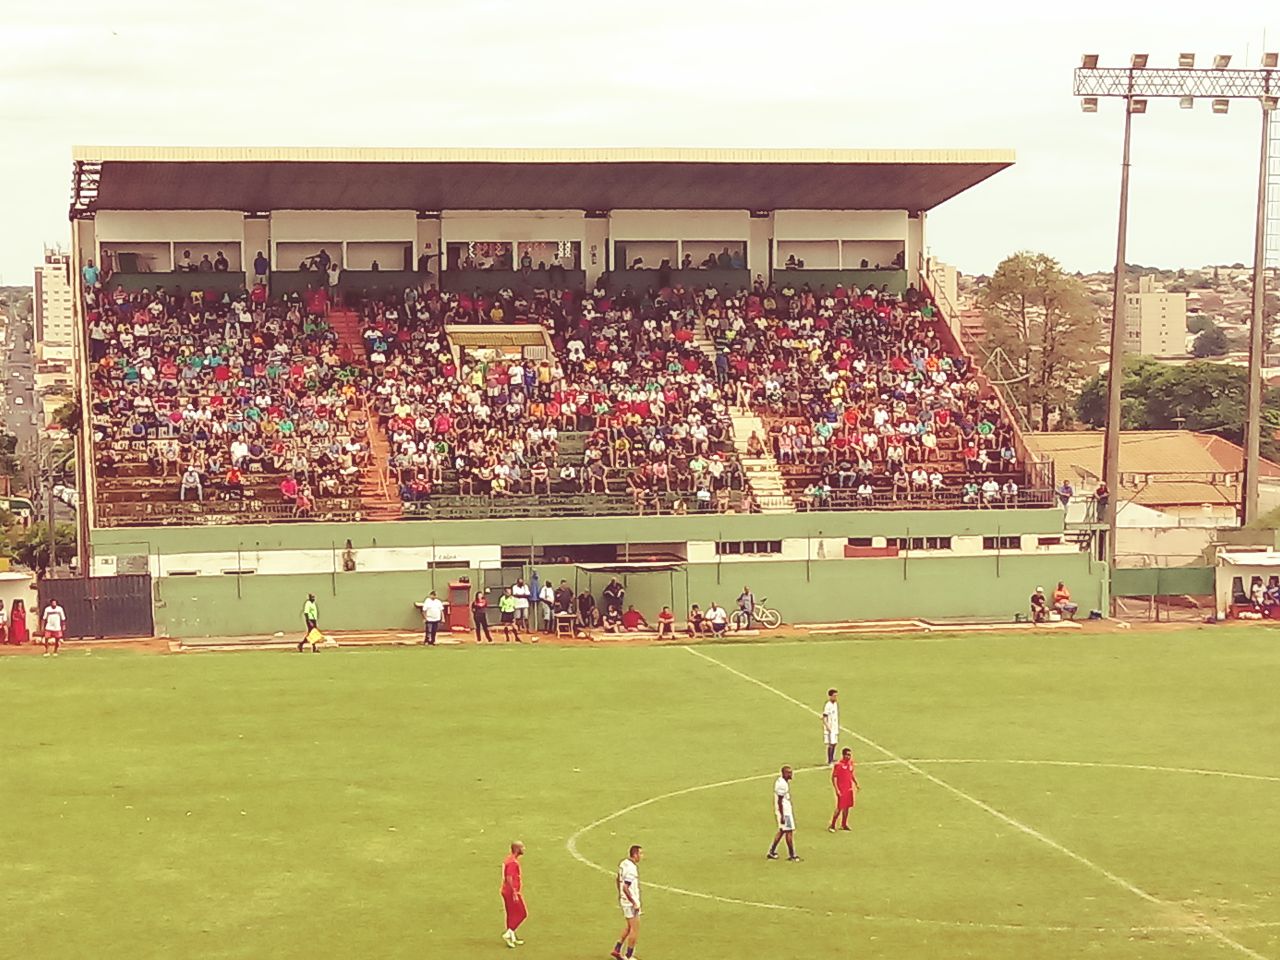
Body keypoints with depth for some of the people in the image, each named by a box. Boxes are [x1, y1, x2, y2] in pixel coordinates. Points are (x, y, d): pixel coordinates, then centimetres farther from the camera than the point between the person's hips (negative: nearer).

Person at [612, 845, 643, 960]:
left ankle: (616, 950, 24)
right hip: (631, 902, -9)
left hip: (624, 900, 9)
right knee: (635, 929, 2)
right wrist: (634, 903, -21)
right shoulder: (631, 868, -23)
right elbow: (625, 887, -27)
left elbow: (618, 881, 18)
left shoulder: (623, 863, 6)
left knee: (630, 927, 22)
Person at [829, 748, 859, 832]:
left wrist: (856, 784, 10)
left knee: (847, 807, 12)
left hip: (849, 789, 7)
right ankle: (832, 825, 3)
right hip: (841, 790, -7)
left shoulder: (850, 764, 6)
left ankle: (844, 825, 24)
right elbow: (833, 778, -13)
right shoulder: (838, 765, -15)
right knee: (839, 808, -6)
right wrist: (836, 790, -17)